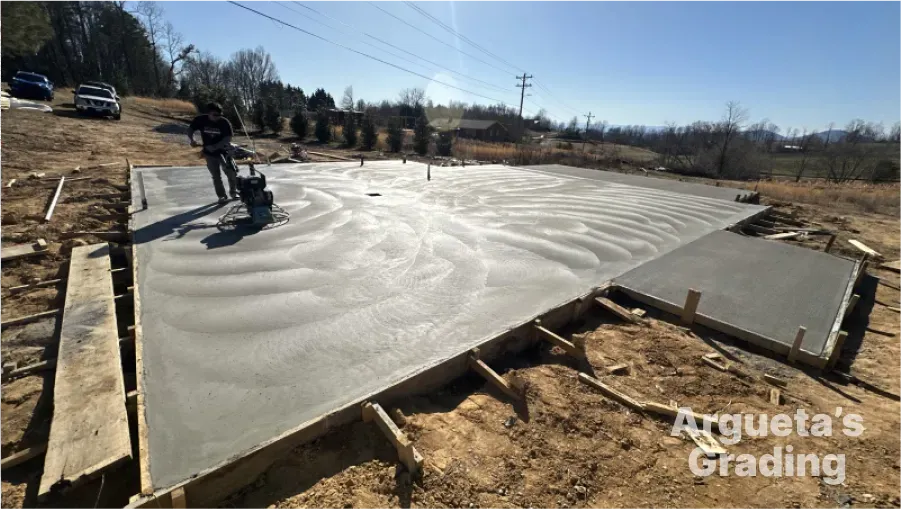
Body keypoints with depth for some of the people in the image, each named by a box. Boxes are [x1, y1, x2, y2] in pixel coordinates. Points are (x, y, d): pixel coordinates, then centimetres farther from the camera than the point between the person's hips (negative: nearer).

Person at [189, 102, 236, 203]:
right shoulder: (200, 120, -10)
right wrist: (192, 139, -17)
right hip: (210, 153, 1)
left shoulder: (224, 122, -17)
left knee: (231, 172, 1)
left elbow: (228, 138, -21)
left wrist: (215, 146, -29)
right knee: (216, 176, 4)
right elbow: (190, 130, 3)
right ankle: (222, 196, 13)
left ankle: (233, 191, 23)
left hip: (224, 151, -1)